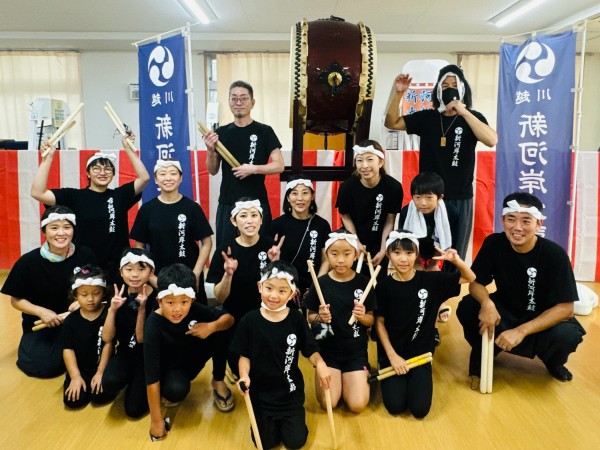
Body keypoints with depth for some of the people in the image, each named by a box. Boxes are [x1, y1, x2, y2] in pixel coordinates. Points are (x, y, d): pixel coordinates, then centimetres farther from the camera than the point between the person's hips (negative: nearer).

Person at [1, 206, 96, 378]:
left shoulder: (85, 255, -13)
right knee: (42, 366, -19)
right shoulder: (28, 262, -15)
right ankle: (29, 347, 17)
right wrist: (41, 311, -20)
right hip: (40, 324, 0)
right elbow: (16, 300, -3)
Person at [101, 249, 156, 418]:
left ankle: (139, 383, 19)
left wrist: (141, 309, -30)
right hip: (126, 352, 3)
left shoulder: (156, 298, -18)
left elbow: (141, 339, -17)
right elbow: (107, 338, -9)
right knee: (109, 382, -28)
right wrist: (112, 309, -25)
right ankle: (131, 380, 6)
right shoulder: (119, 294, -6)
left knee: (133, 409, -12)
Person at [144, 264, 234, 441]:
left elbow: (228, 318, -11)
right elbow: (151, 374, -31)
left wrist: (212, 326, -35)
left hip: (192, 358, 4)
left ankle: (218, 382, 0)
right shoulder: (154, 325, -32)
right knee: (176, 390, -37)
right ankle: (169, 394, 1)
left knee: (219, 334, -21)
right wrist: (156, 420, -29)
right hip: (170, 367, -4)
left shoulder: (194, 309, -21)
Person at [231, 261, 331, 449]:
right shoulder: (249, 321, -12)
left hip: (290, 390, 0)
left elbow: (310, 350, -6)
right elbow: (244, 356, -4)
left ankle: (286, 417, 34)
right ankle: (270, 418, 37)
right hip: (260, 391, 0)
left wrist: (320, 363, -27)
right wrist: (244, 376, -22)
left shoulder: (296, 319, -11)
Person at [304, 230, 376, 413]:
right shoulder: (321, 283, -9)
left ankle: (349, 377, 23)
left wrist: (362, 316, -21)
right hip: (327, 349, 0)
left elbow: (371, 320, 1)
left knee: (358, 405, -8)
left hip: (356, 350, 0)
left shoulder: (364, 283, -8)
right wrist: (320, 318, -21)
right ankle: (337, 376, 22)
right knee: (328, 403, -9)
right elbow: (310, 316, 0)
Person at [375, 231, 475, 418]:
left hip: (420, 353, 1)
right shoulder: (384, 286, -9)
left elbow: (470, 278, -1)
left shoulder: (430, 280, -7)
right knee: (395, 406, -14)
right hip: (392, 354, 0)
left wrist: (456, 260, -22)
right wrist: (392, 356, -9)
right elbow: (380, 322, -2)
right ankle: (390, 378, 18)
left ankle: (415, 378, 19)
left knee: (420, 409, -12)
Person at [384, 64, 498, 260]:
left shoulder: (473, 117, -1)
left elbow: (492, 140, -19)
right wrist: (398, 93, -12)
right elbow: (392, 123, 2)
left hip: (460, 198, -1)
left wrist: (464, 112, -24)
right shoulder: (426, 117, 4)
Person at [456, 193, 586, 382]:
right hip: (505, 310, 1)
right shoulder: (493, 243, -15)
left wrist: (520, 331, -34)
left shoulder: (555, 254, -22)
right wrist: (487, 304, -36)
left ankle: (553, 362, 6)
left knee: (567, 335, -33)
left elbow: (565, 308, -23)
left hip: (542, 318, -1)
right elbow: (476, 283, -11)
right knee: (467, 308, -26)